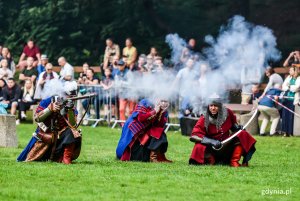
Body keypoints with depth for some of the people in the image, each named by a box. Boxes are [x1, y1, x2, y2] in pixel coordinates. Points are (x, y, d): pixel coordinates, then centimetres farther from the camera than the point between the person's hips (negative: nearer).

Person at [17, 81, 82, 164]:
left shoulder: (71, 107, -6)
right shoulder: (49, 101, -12)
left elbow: (73, 125, -17)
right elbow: (37, 118, -18)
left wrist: (70, 110, -31)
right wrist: (51, 108, -28)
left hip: (60, 134, 1)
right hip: (45, 134, -1)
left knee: (72, 133, -30)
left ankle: (66, 159, -19)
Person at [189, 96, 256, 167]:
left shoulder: (227, 113, -6)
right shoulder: (204, 119, -15)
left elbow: (233, 124, 16)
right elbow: (194, 135, -23)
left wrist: (237, 127, -8)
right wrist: (212, 141, -32)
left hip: (227, 146, 3)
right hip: (212, 148, -3)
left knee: (242, 135, -18)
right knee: (199, 148, -34)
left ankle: (234, 162, -10)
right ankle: (212, 160, 0)